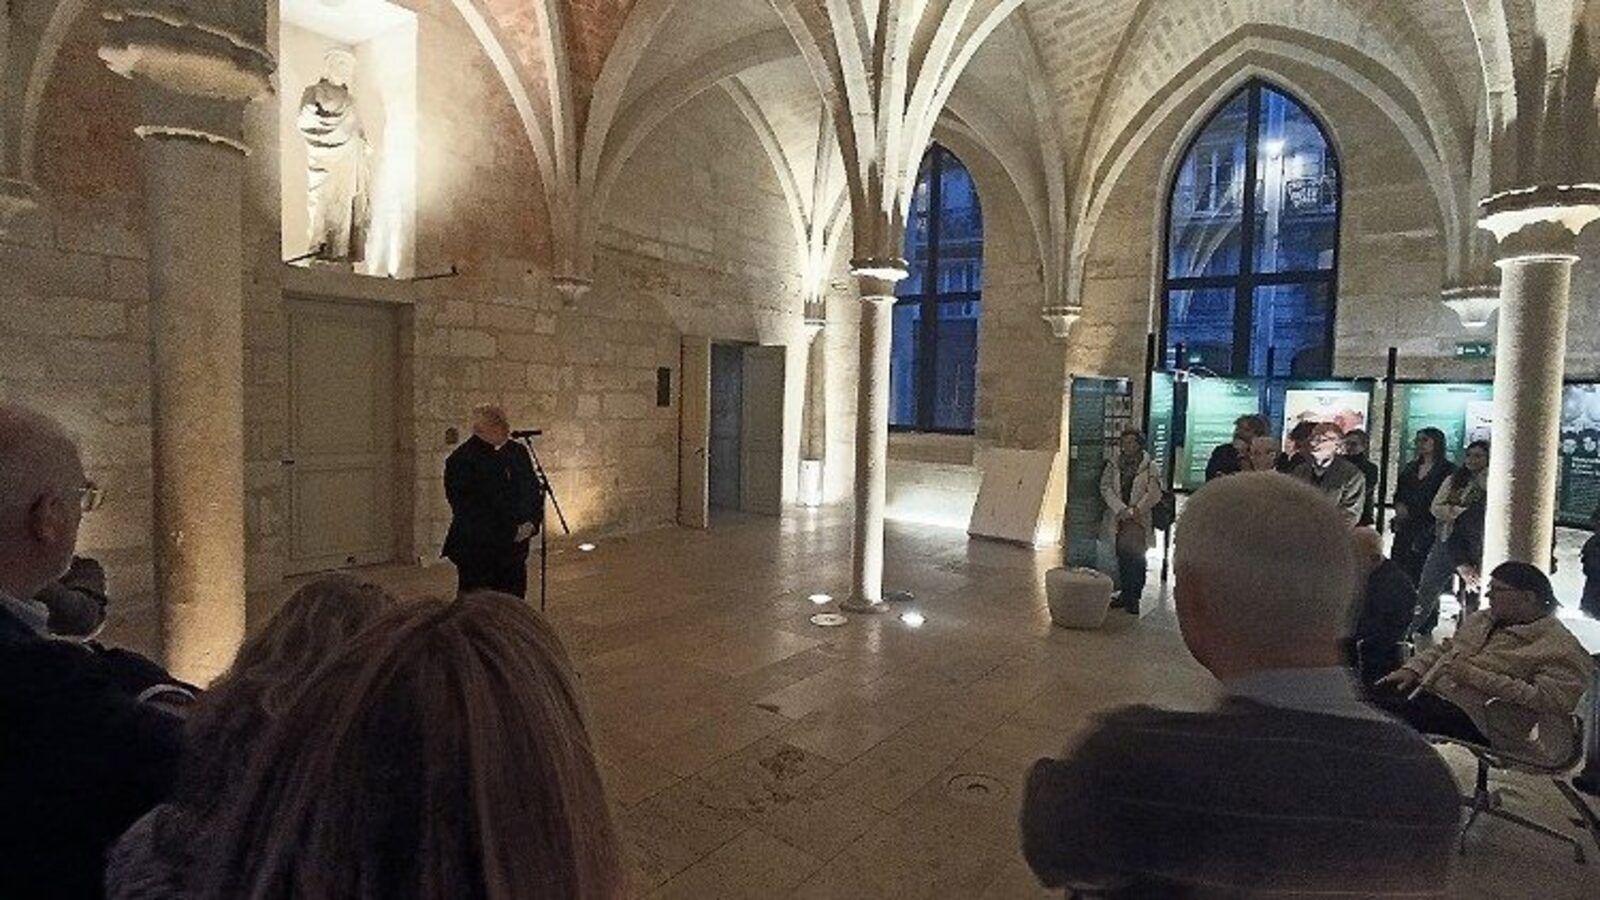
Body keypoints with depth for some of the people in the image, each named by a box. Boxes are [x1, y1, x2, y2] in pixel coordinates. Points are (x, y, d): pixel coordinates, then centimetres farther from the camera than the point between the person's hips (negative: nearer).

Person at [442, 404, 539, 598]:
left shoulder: (518, 452, 9)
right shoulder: (461, 460, -8)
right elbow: (464, 508, -13)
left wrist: (531, 522, -5)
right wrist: (508, 533, -16)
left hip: (515, 549, 5)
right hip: (477, 551, -5)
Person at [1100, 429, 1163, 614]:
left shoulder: (1150, 467, -2)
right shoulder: (1114, 464, 6)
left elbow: (1153, 494, -7)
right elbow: (1106, 487, 0)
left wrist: (1132, 511, -13)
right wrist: (1121, 509, -11)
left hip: (1139, 519, -3)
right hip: (1117, 518, 3)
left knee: (1136, 558, -6)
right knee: (1122, 557, 8)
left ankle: (1134, 597, 2)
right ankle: (1125, 593, 20)